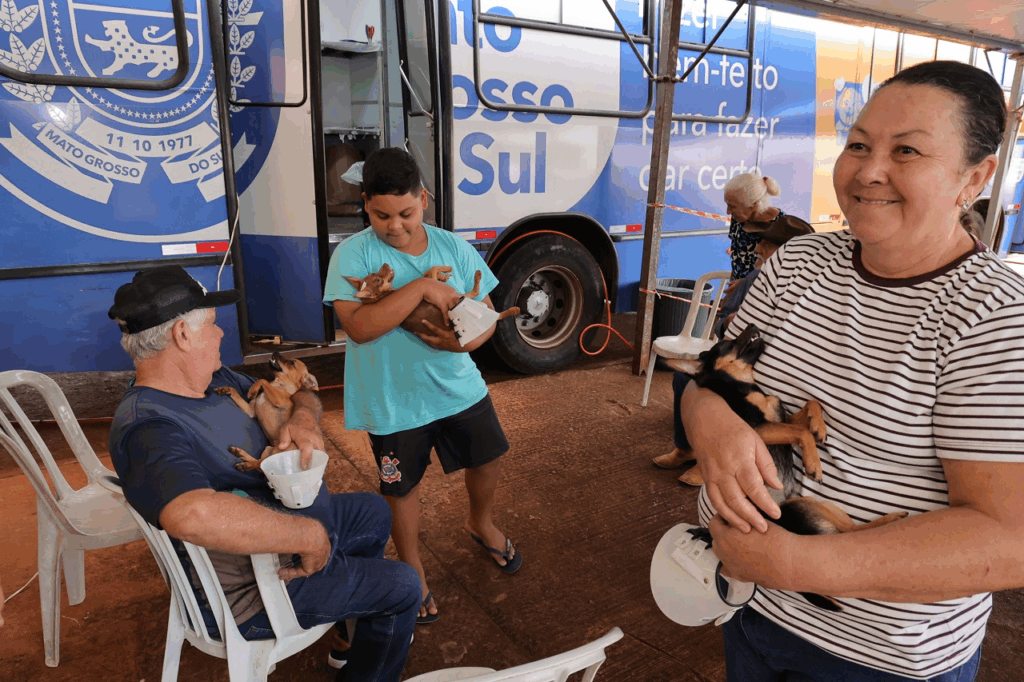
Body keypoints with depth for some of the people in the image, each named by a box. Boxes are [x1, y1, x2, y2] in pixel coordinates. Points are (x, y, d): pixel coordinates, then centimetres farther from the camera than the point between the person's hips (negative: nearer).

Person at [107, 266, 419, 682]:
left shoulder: (215, 380, -2)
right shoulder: (147, 428, -32)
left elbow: (297, 394, 9)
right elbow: (193, 515, -53)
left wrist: (303, 417, -16)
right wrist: (310, 534, -42)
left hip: (289, 526, 9)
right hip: (251, 591, -9)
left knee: (374, 512, 27)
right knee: (401, 588, 1)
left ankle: (361, 619, 46)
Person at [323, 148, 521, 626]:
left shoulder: (454, 248, -4)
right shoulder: (352, 255, -16)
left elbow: (487, 313, 0)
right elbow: (357, 327, -28)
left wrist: (465, 341, -22)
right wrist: (421, 287, -32)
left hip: (458, 386, 4)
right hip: (393, 402, -3)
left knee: (487, 459, 20)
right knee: (402, 488, 14)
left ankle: (481, 524, 53)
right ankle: (412, 569, 41)